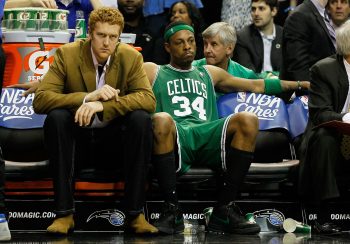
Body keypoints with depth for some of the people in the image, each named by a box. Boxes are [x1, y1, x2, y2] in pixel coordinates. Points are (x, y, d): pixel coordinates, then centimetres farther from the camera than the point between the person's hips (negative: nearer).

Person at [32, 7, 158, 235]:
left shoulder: (131, 57, -4)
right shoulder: (67, 54, -7)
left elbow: (149, 99, -18)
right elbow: (40, 100, -16)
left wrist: (102, 105, -32)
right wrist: (86, 97, -29)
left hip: (115, 142, 1)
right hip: (77, 140, 0)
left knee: (141, 118, -28)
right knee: (55, 117, -30)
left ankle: (135, 213, -24)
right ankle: (64, 213, -29)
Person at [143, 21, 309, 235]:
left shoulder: (209, 74, 34)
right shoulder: (152, 71, 24)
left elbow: (257, 86, 35)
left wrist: (301, 85, 31)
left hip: (207, 136, 3)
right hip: (175, 137, -3)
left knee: (248, 120, -27)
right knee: (161, 119, -38)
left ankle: (225, 209, -26)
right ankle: (172, 210, -33)